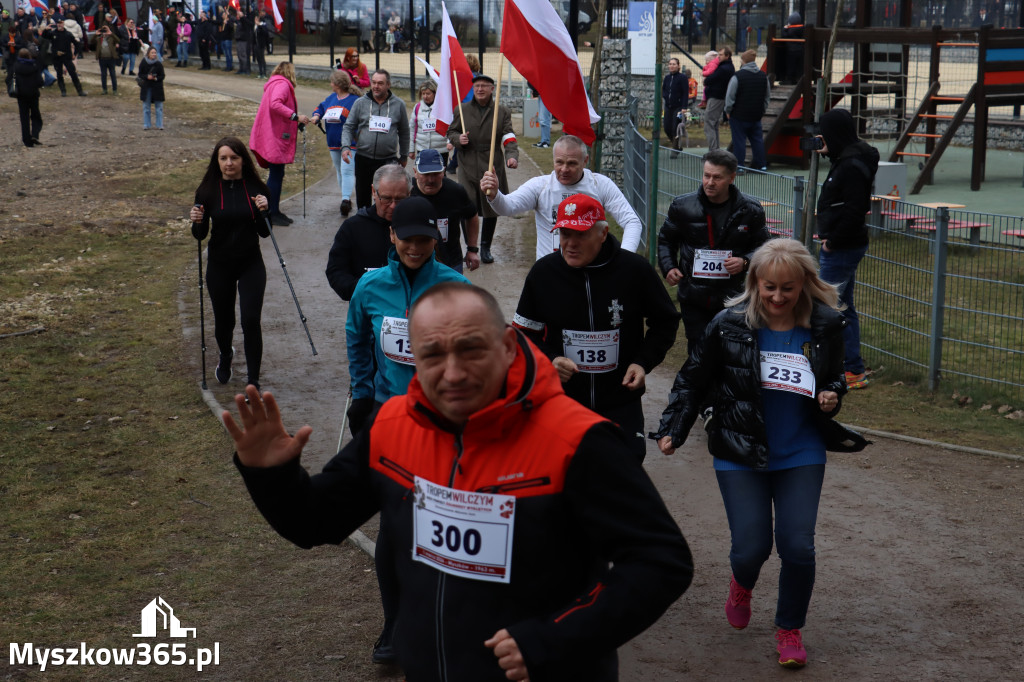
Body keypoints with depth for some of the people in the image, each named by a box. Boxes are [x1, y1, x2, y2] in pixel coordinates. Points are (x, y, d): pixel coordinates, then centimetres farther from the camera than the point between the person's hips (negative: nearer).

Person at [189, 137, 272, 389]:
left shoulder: (256, 188, -5)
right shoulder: (208, 190, -5)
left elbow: (265, 233, -3)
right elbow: (200, 235, 0)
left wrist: (264, 211, -21)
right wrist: (197, 222, -21)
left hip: (250, 264, -1)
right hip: (219, 266, 1)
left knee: (251, 320, -12)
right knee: (223, 321, 14)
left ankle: (254, 382, -2)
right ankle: (225, 356, 48)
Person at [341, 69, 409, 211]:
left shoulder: (398, 105, 4)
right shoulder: (360, 103, 4)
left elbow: (404, 133, 14)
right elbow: (349, 127, 8)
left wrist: (404, 156, 17)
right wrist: (345, 146, -9)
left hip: (388, 160, -2)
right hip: (363, 158, 2)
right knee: (362, 196, 11)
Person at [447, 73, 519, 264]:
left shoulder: (502, 112, 5)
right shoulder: (462, 110, 8)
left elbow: (509, 137, -3)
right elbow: (451, 132, 17)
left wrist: (512, 156, -22)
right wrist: (458, 139, -7)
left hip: (492, 166, 1)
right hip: (468, 167, -1)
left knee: (492, 209, 9)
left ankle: (485, 247, 26)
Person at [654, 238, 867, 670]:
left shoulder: (824, 327, -4)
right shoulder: (729, 326, -10)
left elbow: (834, 379, 14)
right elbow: (693, 380, 2)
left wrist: (831, 397, -8)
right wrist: (672, 430, -3)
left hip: (801, 456, 1)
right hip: (741, 456, -1)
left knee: (797, 546, -4)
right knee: (751, 548, -2)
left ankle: (790, 629, 21)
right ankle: (742, 584, 37)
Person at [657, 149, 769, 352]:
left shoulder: (750, 211, -3)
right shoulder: (683, 206, -2)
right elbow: (666, 240, 14)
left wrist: (745, 262, -12)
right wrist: (668, 267, -2)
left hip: (733, 298, -1)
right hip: (693, 298, 1)